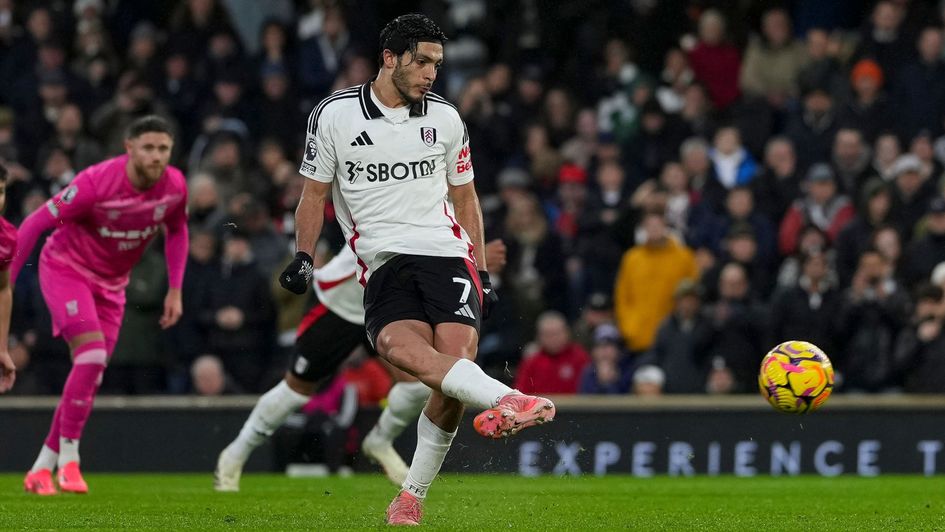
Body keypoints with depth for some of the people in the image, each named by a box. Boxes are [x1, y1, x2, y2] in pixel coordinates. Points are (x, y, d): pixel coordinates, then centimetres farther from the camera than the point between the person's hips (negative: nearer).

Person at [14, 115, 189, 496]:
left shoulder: (174, 186, -13)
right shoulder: (96, 182, -29)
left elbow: (177, 231, 10)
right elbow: (36, 223, -21)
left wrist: (175, 290, 5)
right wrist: (5, 282, -20)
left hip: (111, 283, 6)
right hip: (66, 268, -6)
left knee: (91, 374, 2)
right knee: (92, 354, -23)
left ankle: (42, 468, 11)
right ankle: (68, 458, -13)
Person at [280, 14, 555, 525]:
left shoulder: (444, 118, 12)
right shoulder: (334, 115, 5)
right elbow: (315, 193, 12)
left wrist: (482, 271, 17)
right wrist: (303, 256, -1)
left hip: (447, 253, 2)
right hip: (383, 263, -2)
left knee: (455, 361, -19)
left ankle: (413, 495, -7)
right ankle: (507, 400, -54)